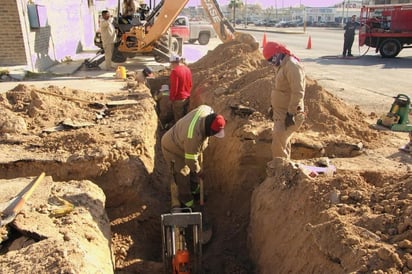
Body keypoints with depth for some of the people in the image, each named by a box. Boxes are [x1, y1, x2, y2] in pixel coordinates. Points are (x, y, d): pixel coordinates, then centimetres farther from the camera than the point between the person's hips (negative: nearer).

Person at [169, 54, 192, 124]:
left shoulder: (175, 71, -22)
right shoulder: (187, 69, 2)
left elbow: (174, 87, -22)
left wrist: (171, 98, -9)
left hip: (178, 99, -7)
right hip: (187, 97, 8)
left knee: (178, 119, 7)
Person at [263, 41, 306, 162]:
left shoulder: (292, 66, -19)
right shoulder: (283, 65, 12)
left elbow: (298, 92, -25)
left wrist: (291, 113, -25)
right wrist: (274, 107, 22)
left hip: (289, 114, -10)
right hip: (282, 112, 10)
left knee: (278, 143, -11)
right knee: (282, 142, 17)